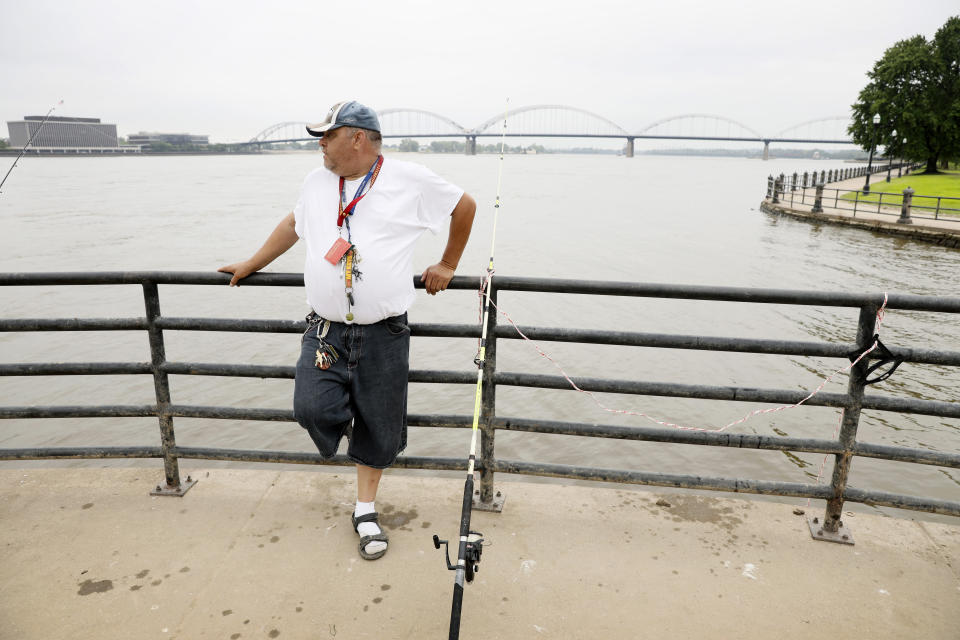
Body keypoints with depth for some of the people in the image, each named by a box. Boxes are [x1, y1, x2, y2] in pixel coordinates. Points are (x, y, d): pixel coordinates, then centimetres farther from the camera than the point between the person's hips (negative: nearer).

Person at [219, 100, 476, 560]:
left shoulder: (410, 180, -2)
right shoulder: (317, 182, 10)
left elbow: (465, 205, 9)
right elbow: (293, 225, 26)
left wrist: (447, 265, 9)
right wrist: (251, 265, 30)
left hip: (383, 332, -2)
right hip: (325, 328, 3)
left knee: (378, 426, 6)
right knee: (312, 409, -15)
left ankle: (365, 511, 28)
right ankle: (344, 417, 24)